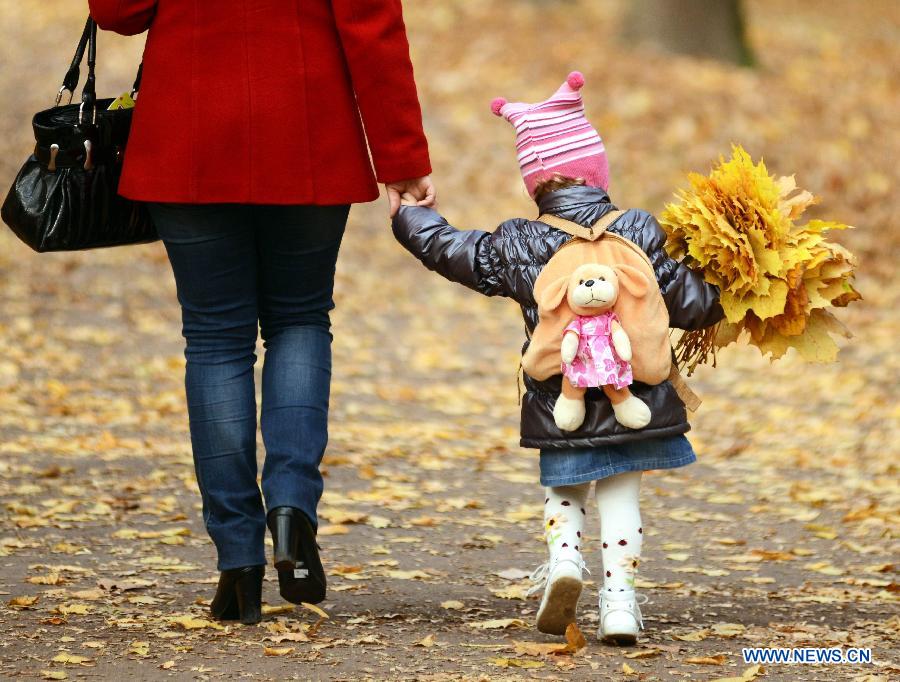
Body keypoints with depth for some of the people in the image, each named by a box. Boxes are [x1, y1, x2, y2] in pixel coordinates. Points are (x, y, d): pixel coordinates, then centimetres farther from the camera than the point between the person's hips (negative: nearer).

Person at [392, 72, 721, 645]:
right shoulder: (640, 234, -7)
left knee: (564, 491, 20)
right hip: (634, 401, 0)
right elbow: (690, 304, -8)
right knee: (621, 494, 12)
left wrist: (411, 214, 26)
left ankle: (564, 557, -6)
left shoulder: (516, 246, -5)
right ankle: (619, 596, 3)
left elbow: (449, 250, 8)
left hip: (559, 409, 1)